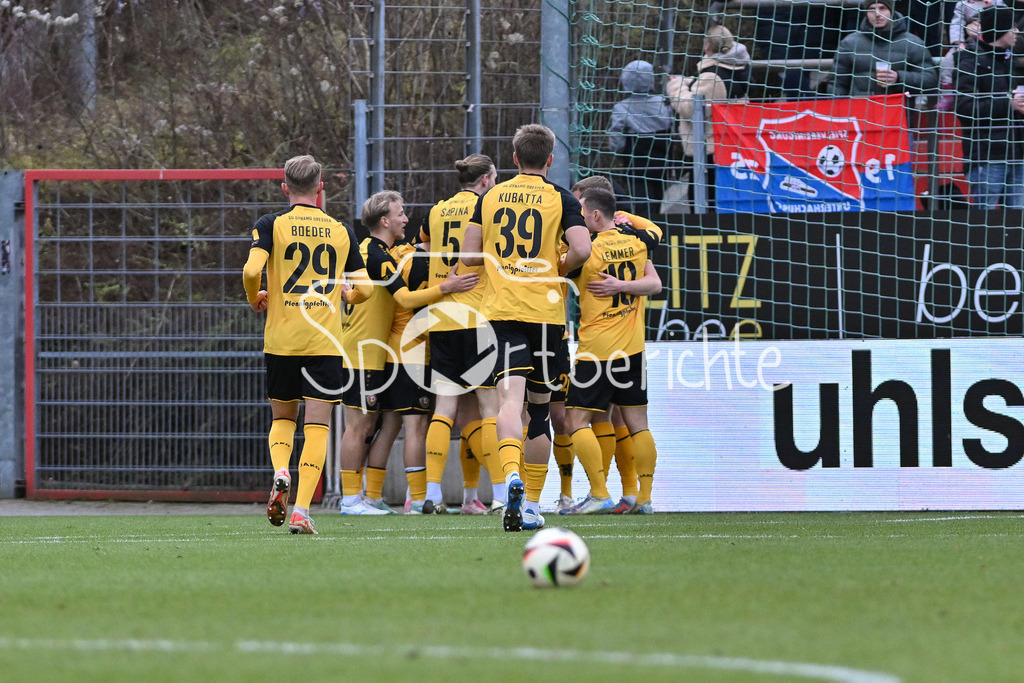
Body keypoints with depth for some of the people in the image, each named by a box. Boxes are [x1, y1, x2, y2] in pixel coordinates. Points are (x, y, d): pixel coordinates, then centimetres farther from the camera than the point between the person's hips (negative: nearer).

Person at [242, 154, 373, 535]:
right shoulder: (341, 232, 7)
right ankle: (301, 510, -12)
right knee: (317, 425, 0)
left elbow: (251, 270, -14)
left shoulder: (271, 225, 0)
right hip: (326, 342, 0)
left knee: (282, 417, 19)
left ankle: (280, 473, -9)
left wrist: (255, 299, 7)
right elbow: (363, 289, 8)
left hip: (281, 341, 0)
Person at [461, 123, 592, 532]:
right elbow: (581, 250, -13)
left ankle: (511, 474, -39)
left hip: (500, 311, 1)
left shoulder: (490, 197, 9)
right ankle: (532, 504, 15)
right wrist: (559, 268, 8)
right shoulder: (560, 199, 1)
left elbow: (469, 255, 8)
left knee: (509, 398, -12)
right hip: (545, 311, -1)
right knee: (539, 406, 11)